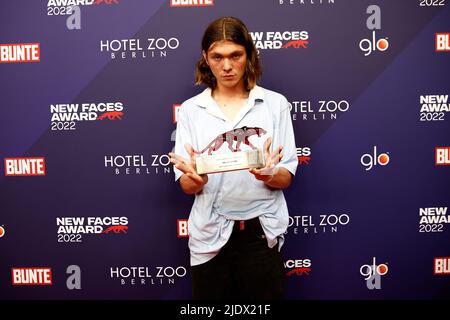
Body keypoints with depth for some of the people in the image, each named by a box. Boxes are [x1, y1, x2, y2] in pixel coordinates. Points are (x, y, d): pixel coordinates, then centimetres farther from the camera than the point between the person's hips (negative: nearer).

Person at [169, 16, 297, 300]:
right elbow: (186, 187, 0)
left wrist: (269, 175, -24)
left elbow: (286, 177, -2)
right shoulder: (190, 110, 2)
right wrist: (196, 179, -23)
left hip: (262, 233, 0)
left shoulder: (275, 103, 0)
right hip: (210, 235, 1)